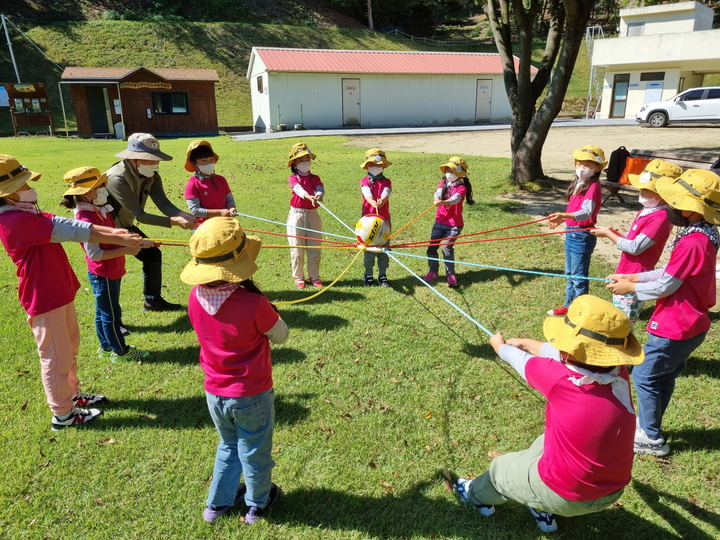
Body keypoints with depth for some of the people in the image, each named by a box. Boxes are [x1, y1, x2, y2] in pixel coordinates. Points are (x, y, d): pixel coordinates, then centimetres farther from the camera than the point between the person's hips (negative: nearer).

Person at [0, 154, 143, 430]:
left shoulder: (28, 215, 9)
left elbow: (65, 224, 1)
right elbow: (69, 230, -22)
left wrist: (112, 231, -10)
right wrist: (119, 239, -17)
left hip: (59, 292, 10)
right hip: (45, 299, -10)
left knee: (69, 348, 22)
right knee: (56, 356, 4)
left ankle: (72, 395, 39)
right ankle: (62, 414, 19)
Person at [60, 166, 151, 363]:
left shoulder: (101, 211, 4)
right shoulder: (86, 219, -24)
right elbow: (94, 254, -25)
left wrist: (137, 242, 1)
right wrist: (126, 250, -25)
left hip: (111, 272, 9)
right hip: (102, 276, -9)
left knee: (103, 313, 20)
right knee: (111, 315, 5)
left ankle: (106, 347, 34)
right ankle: (120, 351, 19)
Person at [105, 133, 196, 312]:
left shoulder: (151, 176, -11)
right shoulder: (116, 179, -34)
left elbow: (163, 203, -20)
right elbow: (140, 215, -36)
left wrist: (183, 215, -40)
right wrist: (174, 221, -42)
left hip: (125, 226, 8)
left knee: (152, 254, 10)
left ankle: (153, 300, 25)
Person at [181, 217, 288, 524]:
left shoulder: (195, 296, -13)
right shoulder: (252, 303, -30)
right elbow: (281, 336, -13)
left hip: (214, 394, 5)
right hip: (251, 397, -4)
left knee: (228, 447, 31)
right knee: (255, 454, 22)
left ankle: (218, 503, 48)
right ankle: (257, 505, 46)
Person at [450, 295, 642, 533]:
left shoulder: (561, 379, -31)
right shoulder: (619, 373, -15)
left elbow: (520, 360, -9)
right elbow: (559, 353, 3)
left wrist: (500, 345, 14)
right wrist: (527, 343, 21)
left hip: (567, 495, -5)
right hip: (612, 490, 5)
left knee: (500, 467, 22)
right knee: (544, 443, 30)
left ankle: (477, 496, 52)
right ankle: (544, 511, 44)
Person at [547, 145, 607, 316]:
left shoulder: (593, 186, -18)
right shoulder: (578, 184, 10)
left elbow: (586, 212, -32)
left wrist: (564, 215, -47)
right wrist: (561, 220, 25)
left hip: (582, 236, -9)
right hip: (571, 233, 9)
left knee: (579, 276, 1)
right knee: (570, 274, 19)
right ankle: (569, 306, 33)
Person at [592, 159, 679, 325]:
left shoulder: (660, 218, -20)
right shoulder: (647, 211, 10)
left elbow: (635, 247, -23)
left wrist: (608, 234, -12)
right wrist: (614, 233, -2)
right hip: (625, 275, 10)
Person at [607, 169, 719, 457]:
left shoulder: (692, 243, -27)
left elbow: (665, 286, -21)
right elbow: (670, 273, 11)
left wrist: (630, 288, -7)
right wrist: (632, 277, 5)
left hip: (676, 327, -10)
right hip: (689, 324, 10)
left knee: (644, 376, 4)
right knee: (663, 377, 20)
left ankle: (651, 438, 17)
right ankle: (648, 426, 35)